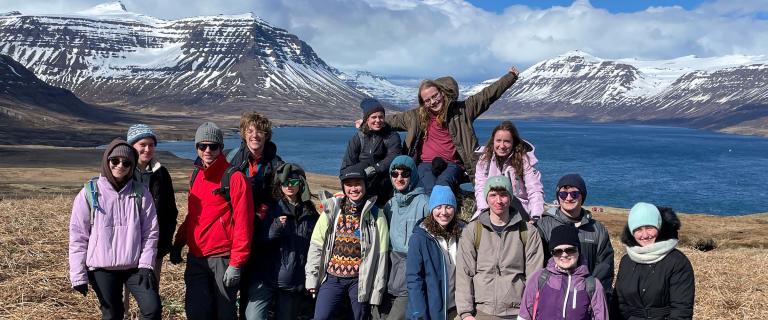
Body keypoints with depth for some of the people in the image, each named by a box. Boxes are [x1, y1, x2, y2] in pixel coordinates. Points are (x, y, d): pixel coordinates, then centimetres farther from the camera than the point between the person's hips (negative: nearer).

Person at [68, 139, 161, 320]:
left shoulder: (141, 194, 1)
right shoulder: (89, 193, -3)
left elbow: (150, 232, 2)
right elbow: (78, 236, -2)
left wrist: (146, 265, -8)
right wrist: (78, 275, -4)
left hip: (135, 267, 1)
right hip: (102, 269, -1)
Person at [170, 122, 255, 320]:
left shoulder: (234, 177, -10)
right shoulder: (196, 176, 12)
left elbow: (243, 223, -14)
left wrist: (236, 263, -16)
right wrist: (178, 243, 15)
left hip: (222, 258, -5)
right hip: (196, 257, 6)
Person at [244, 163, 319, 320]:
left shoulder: (310, 214, 8)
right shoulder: (271, 209, 2)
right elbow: (257, 242, 0)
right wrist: (275, 228, -18)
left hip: (295, 282, 2)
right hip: (266, 278, -2)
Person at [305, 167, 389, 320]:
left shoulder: (375, 215, -1)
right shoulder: (331, 210, 3)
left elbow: (381, 253, -3)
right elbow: (316, 245, 2)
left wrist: (378, 289, -5)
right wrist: (311, 278, -3)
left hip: (360, 280, -1)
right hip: (332, 278, 1)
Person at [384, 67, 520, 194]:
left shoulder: (460, 109, 11)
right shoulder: (416, 116, 16)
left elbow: (488, 95, 11)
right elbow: (393, 120, 27)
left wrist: (511, 77, 8)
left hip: (452, 164, -1)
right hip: (426, 163, 1)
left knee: (442, 186, -35)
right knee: (431, 190, -32)